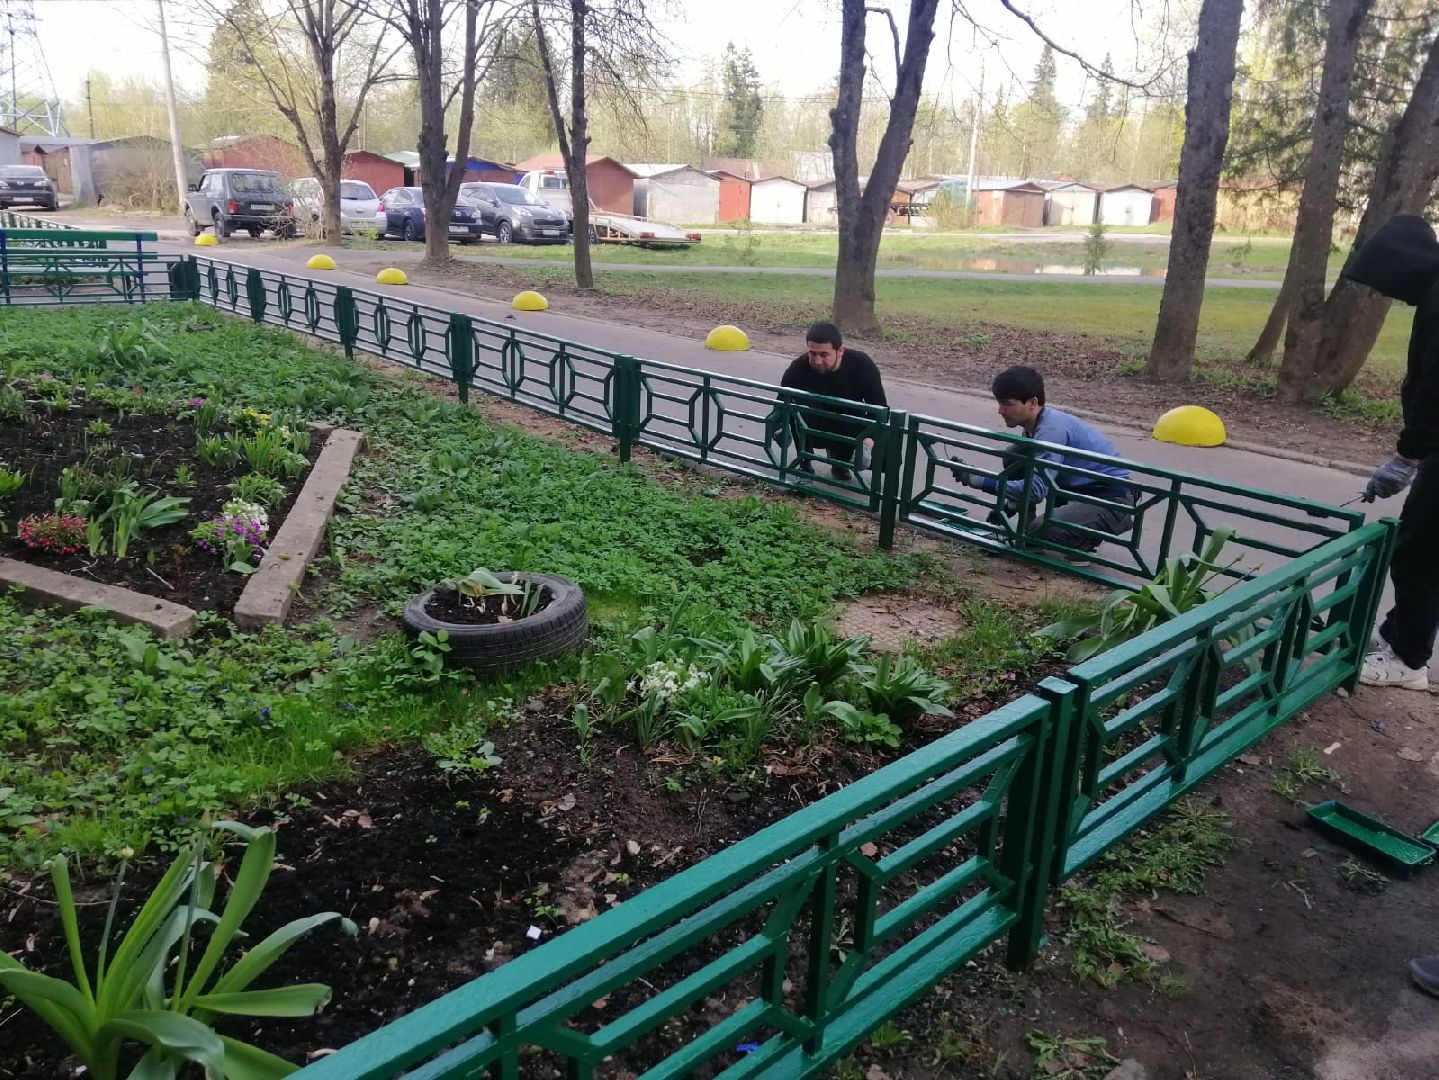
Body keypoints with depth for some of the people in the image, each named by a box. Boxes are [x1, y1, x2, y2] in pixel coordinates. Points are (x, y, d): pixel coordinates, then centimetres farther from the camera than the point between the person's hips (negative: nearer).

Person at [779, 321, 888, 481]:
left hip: (849, 434, 2)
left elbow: (879, 408, -15)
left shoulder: (861, 364, -22)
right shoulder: (798, 369, -27)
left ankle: (840, 462, 13)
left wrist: (871, 436, -31)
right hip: (810, 431, -2)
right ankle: (804, 462, -8)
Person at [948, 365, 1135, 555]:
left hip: (1113, 501, -9)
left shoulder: (1051, 429, -26)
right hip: (1082, 487, 9)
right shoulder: (1040, 422, 2)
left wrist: (980, 481, -30)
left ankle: (1085, 541, 1)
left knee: (1041, 533, -30)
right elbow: (1035, 475, 15)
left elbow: (1036, 490, -30)